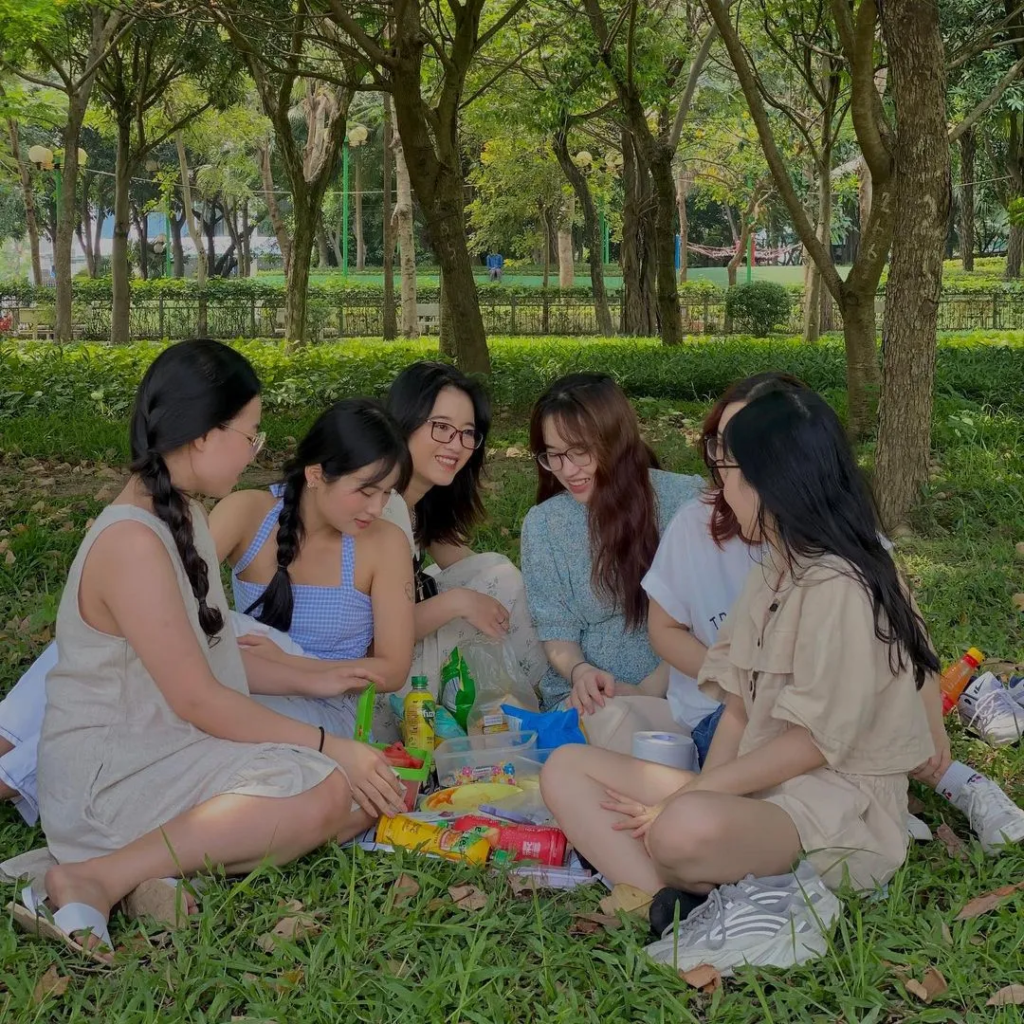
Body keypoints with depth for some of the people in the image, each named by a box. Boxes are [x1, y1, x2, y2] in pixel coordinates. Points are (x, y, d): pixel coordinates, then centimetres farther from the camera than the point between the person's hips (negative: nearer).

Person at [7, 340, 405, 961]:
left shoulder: (184, 515, 11)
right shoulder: (133, 542, -21)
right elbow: (199, 700, -21)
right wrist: (329, 745, -16)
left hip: (170, 748, 10)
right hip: (107, 774, -10)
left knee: (368, 793, -5)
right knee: (330, 790, -26)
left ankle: (161, 860, -11)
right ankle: (97, 879, -24)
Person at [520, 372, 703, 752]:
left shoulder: (684, 499, -2)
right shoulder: (543, 524, 4)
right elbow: (556, 633, 6)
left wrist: (651, 687, -13)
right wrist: (580, 671, -18)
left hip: (675, 688, 0)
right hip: (590, 694, 1)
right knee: (609, 718, -35)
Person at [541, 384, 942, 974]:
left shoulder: (838, 587, -14)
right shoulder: (772, 574, 15)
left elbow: (813, 742, -17)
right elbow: (739, 711, 11)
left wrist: (689, 796, -14)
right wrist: (706, 788, -6)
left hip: (834, 808, -10)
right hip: (755, 786, 10)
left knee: (687, 829, -42)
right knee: (566, 770, -5)